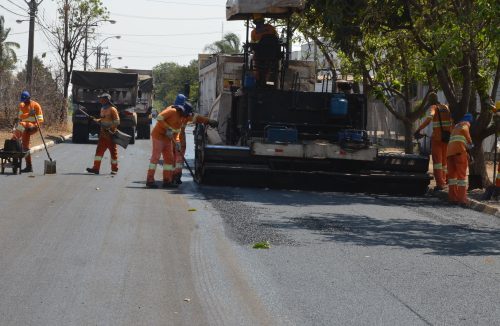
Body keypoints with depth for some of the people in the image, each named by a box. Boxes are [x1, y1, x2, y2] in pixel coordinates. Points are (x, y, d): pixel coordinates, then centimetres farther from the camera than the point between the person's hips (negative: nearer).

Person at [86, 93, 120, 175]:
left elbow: (117, 122, -12)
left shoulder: (112, 109, -11)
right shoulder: (102, 109, 12)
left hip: (111, 134, -7)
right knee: (99, 151, -1)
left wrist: (110, 128, -20)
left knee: (113, 151, 3)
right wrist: (97, 120, 4)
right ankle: (96, 168, -3)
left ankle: (114, 169, 12)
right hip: (103, 134, 7)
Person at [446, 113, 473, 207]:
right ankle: (462, 200, -14)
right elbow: (464, 130, -9)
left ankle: (452, 198, 9)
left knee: (452, 174, 13)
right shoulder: (466, 124, 12)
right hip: (459, 150, -6)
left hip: (449, 151, 6)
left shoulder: (456, 126, 32)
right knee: (462, 175, -6)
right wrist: (470, 142, 3)